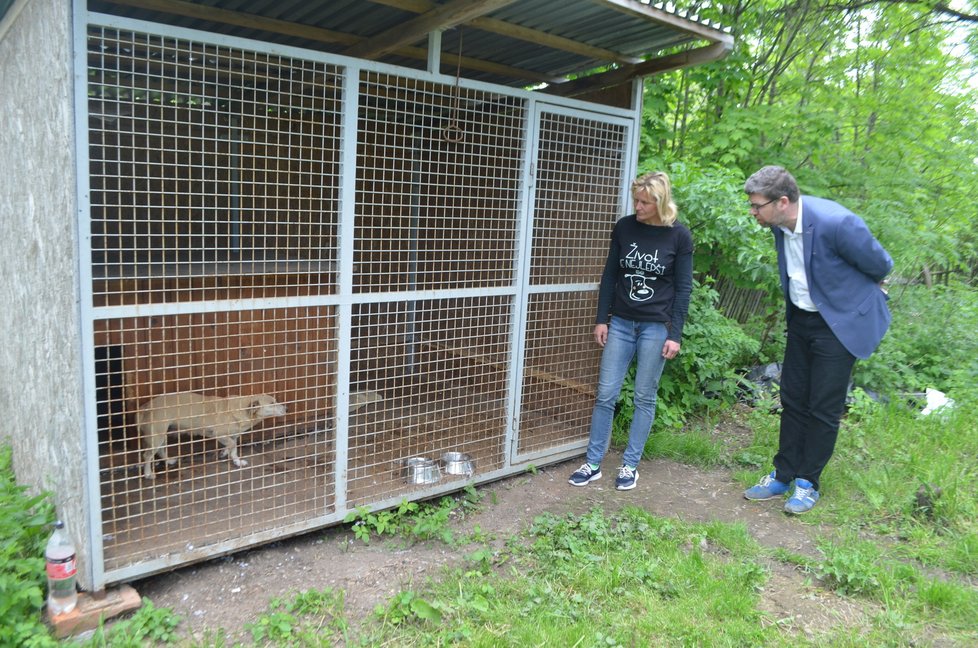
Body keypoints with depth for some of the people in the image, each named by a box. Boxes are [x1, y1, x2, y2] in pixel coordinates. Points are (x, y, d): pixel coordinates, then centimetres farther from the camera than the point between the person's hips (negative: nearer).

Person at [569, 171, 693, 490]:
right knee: (606, 394, 2)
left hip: (656, 327, -2)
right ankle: (593, 464, 13)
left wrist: (675, 335, -7)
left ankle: (630, 464, 19)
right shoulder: (624, 227, 1)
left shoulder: (679, 235, -5)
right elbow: (610, 275, 6)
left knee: (644, 398, 6)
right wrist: (601, 319, 3)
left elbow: (683, 288, -3)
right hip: (620, 323, 2)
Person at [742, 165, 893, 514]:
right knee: (792, 399, 13)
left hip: (840, 323, -7)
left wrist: (858, 289, 7)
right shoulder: (780, 223, -8)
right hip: (801, 319, 7)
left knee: (823, 408, 3)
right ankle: (783, 475, 26)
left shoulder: (836, 223, -29)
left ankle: (807, 482, 19)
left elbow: (880, 265, -12)